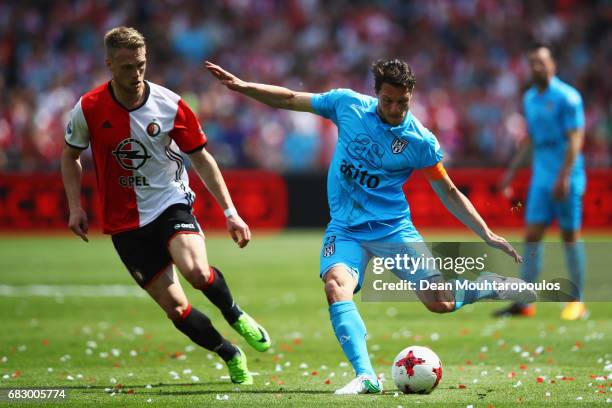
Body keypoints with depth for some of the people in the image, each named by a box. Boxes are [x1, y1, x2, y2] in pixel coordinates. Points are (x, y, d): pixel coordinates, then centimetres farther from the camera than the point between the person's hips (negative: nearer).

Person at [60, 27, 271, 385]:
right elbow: (70, 155, 10)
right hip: (125, 221, 1)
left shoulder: (171, 105, -9)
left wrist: (231, 212, -3)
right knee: (175, 307, -5)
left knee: (196, 271, -30)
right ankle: (231, 355, 19)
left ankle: (235, 315, 2)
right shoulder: (89, 109, -9)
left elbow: (202, 160, 0)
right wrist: (76, 207, 0)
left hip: (171, 203, -1)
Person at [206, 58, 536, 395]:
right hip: (345, 229, 1)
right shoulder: (347, 104, -4)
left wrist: (487, 235, -2)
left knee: (440, 302, -9)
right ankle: (365, 376, -34)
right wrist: (240, 86, -2)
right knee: (336, 286, -30)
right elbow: (290, 100, 6)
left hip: (394, 228, -1)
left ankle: (492, 287, 24)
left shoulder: (420, 141, -7)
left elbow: (449, 194, 2)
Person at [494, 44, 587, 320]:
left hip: (566, 178, -6)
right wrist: (511, 171, 18)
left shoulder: (567, 97, -10)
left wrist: (564, 177, -22)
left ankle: (577, 302, 9)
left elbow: (575, 140, -15)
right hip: (540, 177, 6)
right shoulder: (529, 98, 12)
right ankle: (524, 303, -3)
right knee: (532, 236, -1)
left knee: (570, 237, 0)